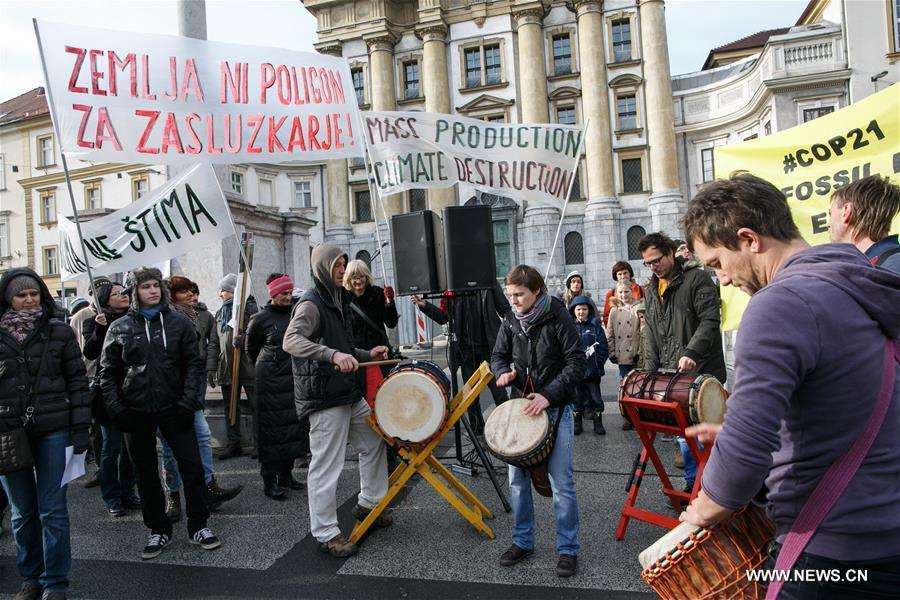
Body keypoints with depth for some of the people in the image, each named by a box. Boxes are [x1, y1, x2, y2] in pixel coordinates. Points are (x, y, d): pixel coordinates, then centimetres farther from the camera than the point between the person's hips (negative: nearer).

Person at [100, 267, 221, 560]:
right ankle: (158, 530, 26)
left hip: (173, 408, -1)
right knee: (146, 473, 11)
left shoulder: (179, 323, 1)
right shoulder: (120, 328, 3)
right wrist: (115, 407, -4)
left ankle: (198, 526, 15)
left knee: (192, 466, -1)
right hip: (136, 412, 1)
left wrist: (188, 400, -9)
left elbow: (194, 363, 0)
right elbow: (108, 372, 5)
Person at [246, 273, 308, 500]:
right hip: (271, 382, -5)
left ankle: (286, 474, 23)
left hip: (295, 379, 5)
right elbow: (251, 349, 8)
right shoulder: (260, 319, -5)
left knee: (295, 426, 9)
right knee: (273, 429, -2)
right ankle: (269, 480, 7)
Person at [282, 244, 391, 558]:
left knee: (374, 441, 19)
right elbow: (291, 341, -31)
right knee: (326, 466, -3)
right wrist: (334, 355, -40)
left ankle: (368, 504, 35)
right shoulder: (310, 304, -13)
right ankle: (326, 533, 10)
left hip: (349, 394, 10)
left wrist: (367, 355, 15)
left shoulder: (337, 301, 16)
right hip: (323, 399, -10)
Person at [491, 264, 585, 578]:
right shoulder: (511, 320, 3)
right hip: (521, 408, 5)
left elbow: (577, 362, -12)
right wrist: (503, 372, -11)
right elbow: (498, 355, 13)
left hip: (556, 409, -4)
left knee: (561, 482, -1)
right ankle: (522, 541, 28)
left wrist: (548, 395, -21)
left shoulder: (558, 318, -10)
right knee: (517, 480, 10)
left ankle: (568, 548, 16)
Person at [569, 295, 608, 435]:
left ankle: (598, 423, 19)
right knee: (576, 398, 9)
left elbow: (604, 349, 1)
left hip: (593, 371, 0)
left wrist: (597, 362, -9)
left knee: (595, 397, 7)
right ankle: (577, 423, 21)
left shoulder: (596, 328, 3)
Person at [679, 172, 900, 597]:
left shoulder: (783, 302, -23)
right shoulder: (864, 288, 8)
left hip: (834, 557, -9)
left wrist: (703, 512, -11)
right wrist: (734, 435, 13)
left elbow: (744, 453, -31)